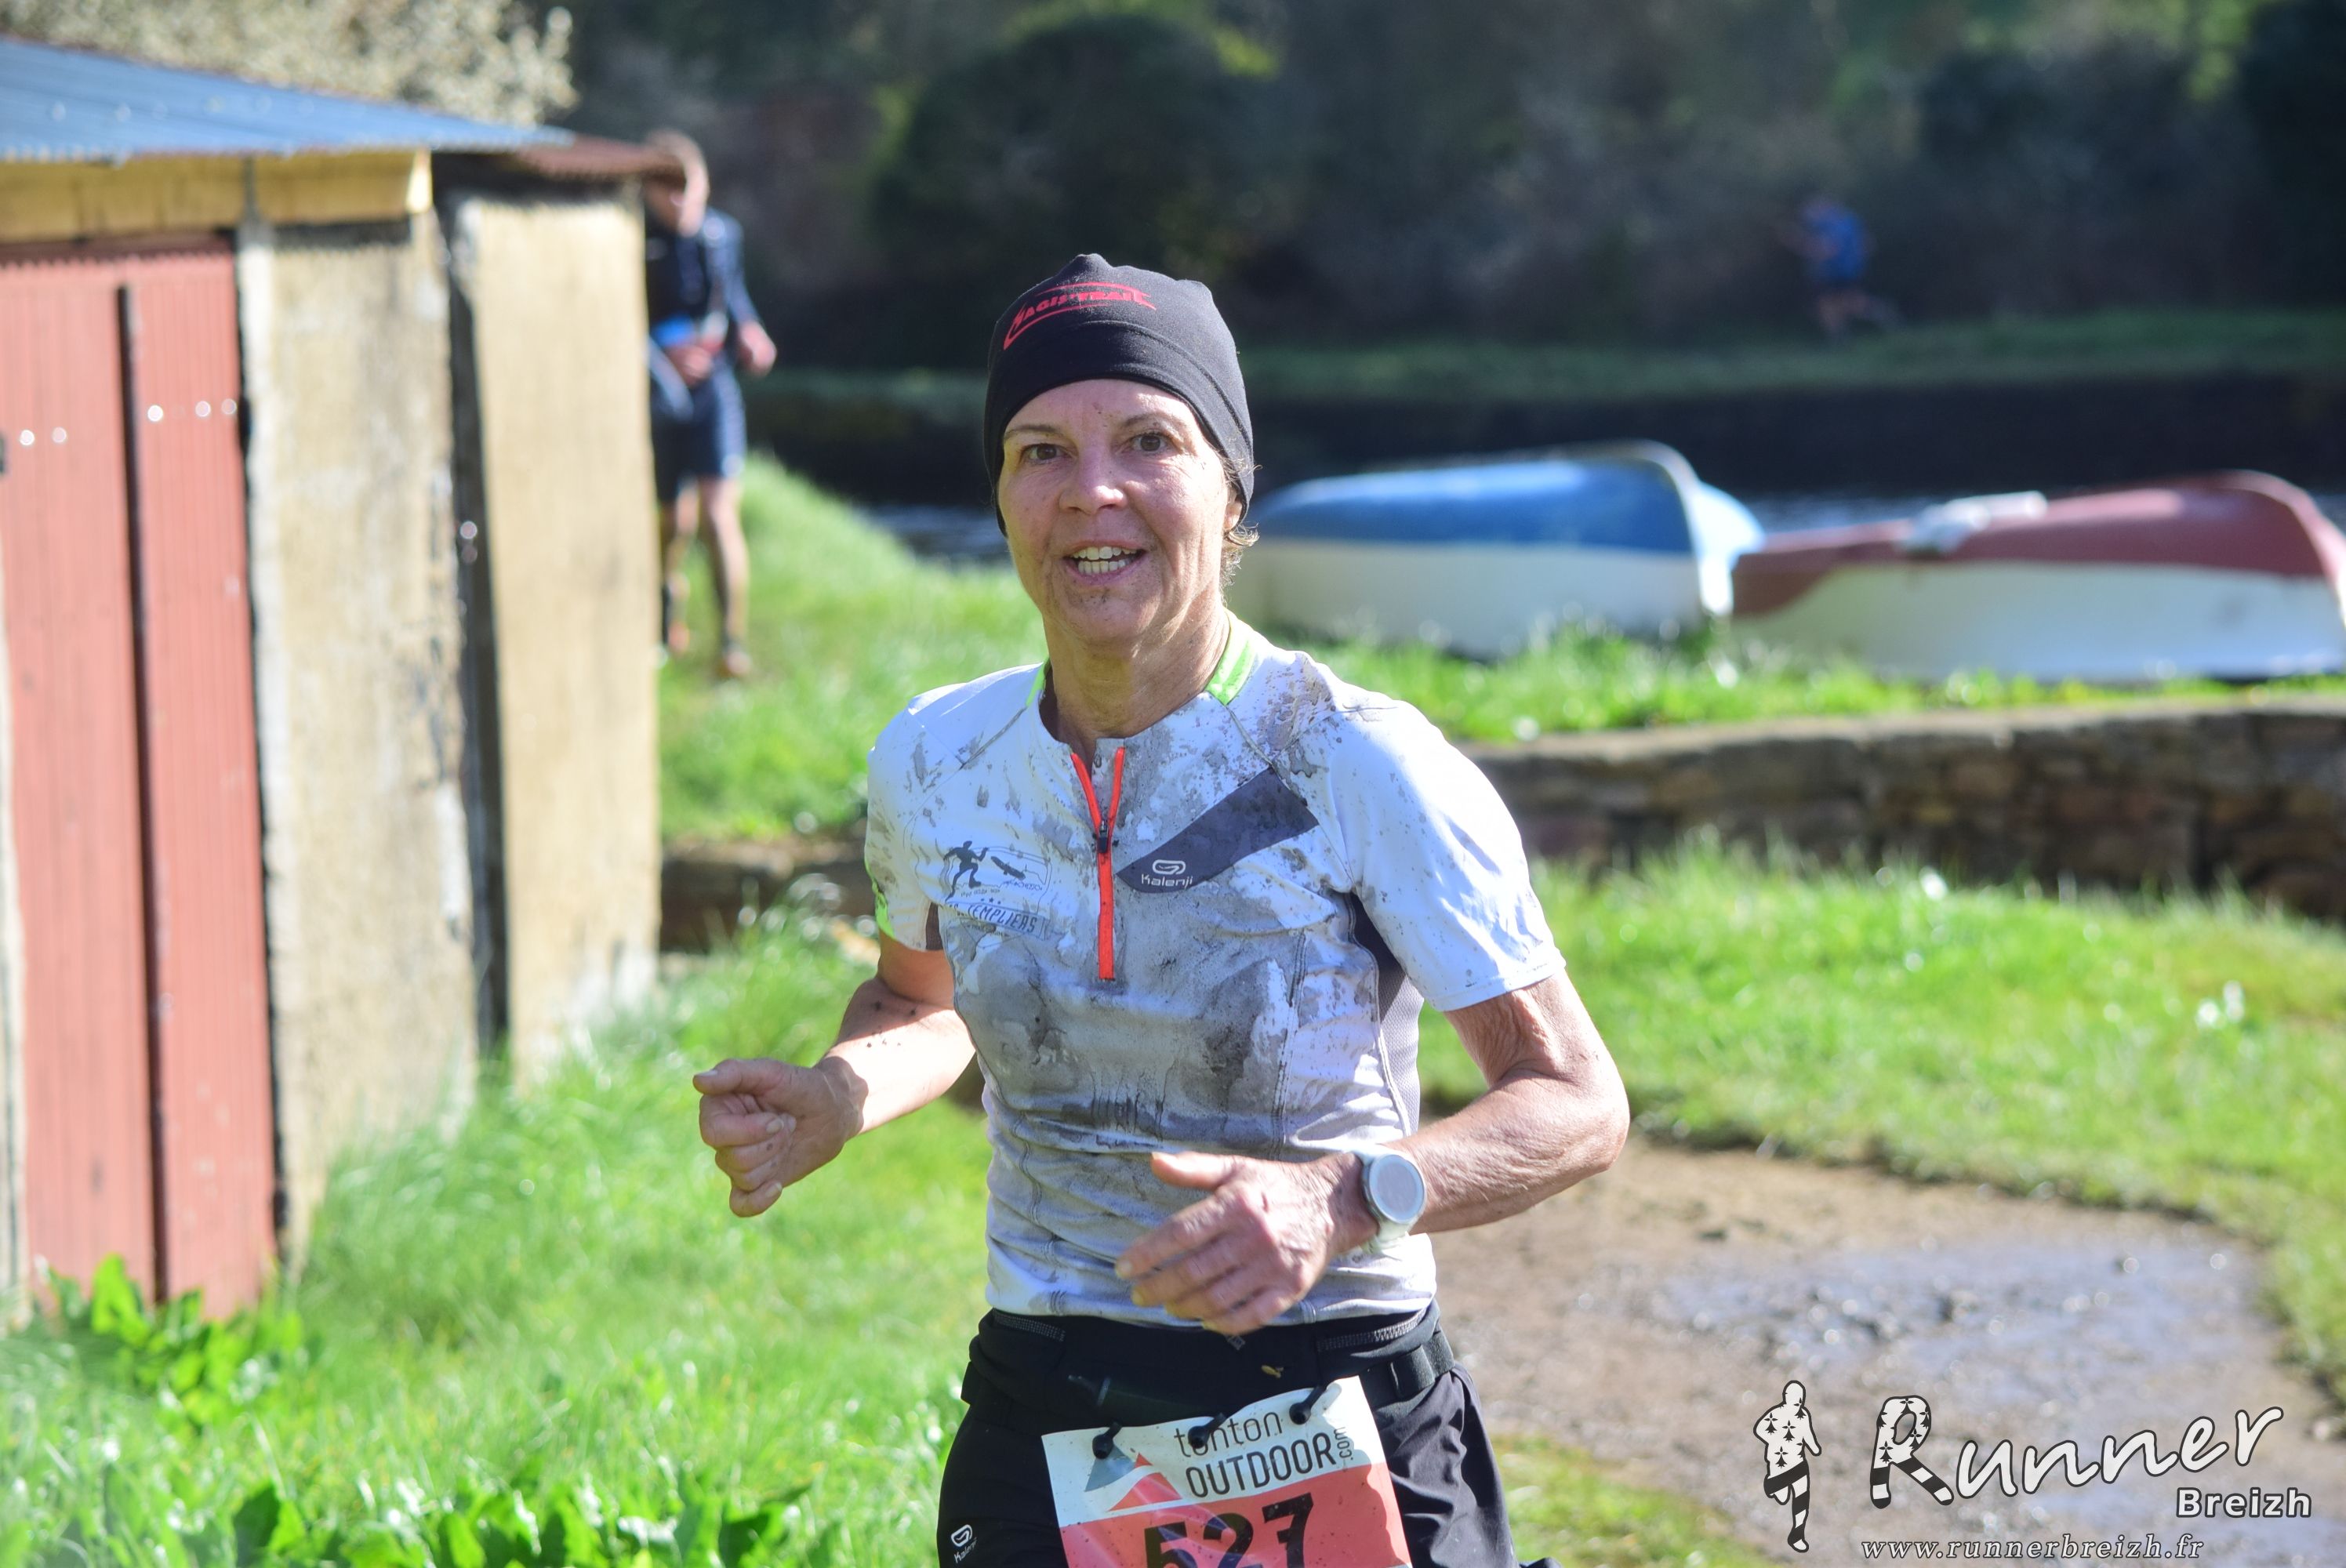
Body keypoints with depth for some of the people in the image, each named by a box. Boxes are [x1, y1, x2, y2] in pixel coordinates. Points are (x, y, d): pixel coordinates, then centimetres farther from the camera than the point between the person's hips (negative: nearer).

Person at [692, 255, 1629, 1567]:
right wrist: (832, 1102, -2)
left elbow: (1579, 1105, -12)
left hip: (1335, 1444, -3)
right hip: (1040, 1444, 3)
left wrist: (1341, 1202, -29)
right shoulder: (936, 759, 0)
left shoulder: (1358, 767, -14)